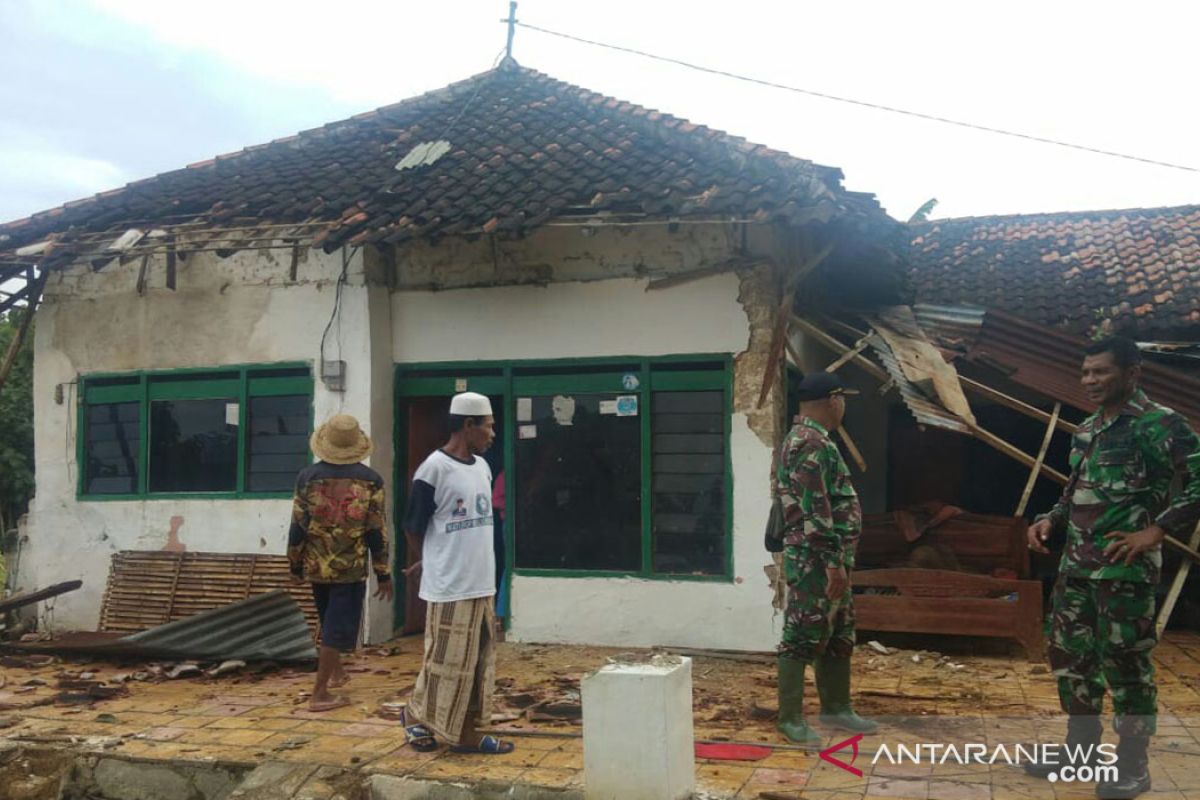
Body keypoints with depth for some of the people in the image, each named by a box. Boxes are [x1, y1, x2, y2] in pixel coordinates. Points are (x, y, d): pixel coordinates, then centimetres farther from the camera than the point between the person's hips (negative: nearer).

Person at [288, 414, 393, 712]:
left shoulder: (308, 477, -4)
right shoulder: (370, 480, -7)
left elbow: (297, 526, -1)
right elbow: (376, 532, -6)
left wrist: (295, 563, 12)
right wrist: (383, 573, 1)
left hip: (316, 565, 3)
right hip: (351, 567, -3)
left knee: (329, 623, 23)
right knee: (338, 628, 2)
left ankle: (336, 672, 40)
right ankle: (319, 694, 1)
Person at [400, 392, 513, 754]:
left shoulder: (482, 467, 10)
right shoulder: (435, 469, -14)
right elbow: (413, 528, -8)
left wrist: (475, 564, 11)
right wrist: (443, 564, 6)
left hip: (483, 586, 8)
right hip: (450, 588, -8)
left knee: (479, 660, 11)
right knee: (446, 661, 1)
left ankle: (466, 732, 21)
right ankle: (417, 716, 21)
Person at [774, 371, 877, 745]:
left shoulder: (811, 440, 16)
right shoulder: (811, 444, -18)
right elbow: (816, 512, -23)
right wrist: (834, 562, -22)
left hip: (828, 559, 11)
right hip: (814, 561, -11)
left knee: (838, 636, 17)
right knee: (803, 638, -3)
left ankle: (835, 707, 27)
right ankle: (790, 718, 4)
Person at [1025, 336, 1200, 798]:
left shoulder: (1158, 424, -10)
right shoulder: (1086, 430, 14)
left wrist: (1156, 530, -20)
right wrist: (1051, 520, 8)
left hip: (1125, 568, -8)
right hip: (1076, 566, 8)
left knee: (1125, 663, 0)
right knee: (1069, 654, 14)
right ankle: (1081, 746, 30)